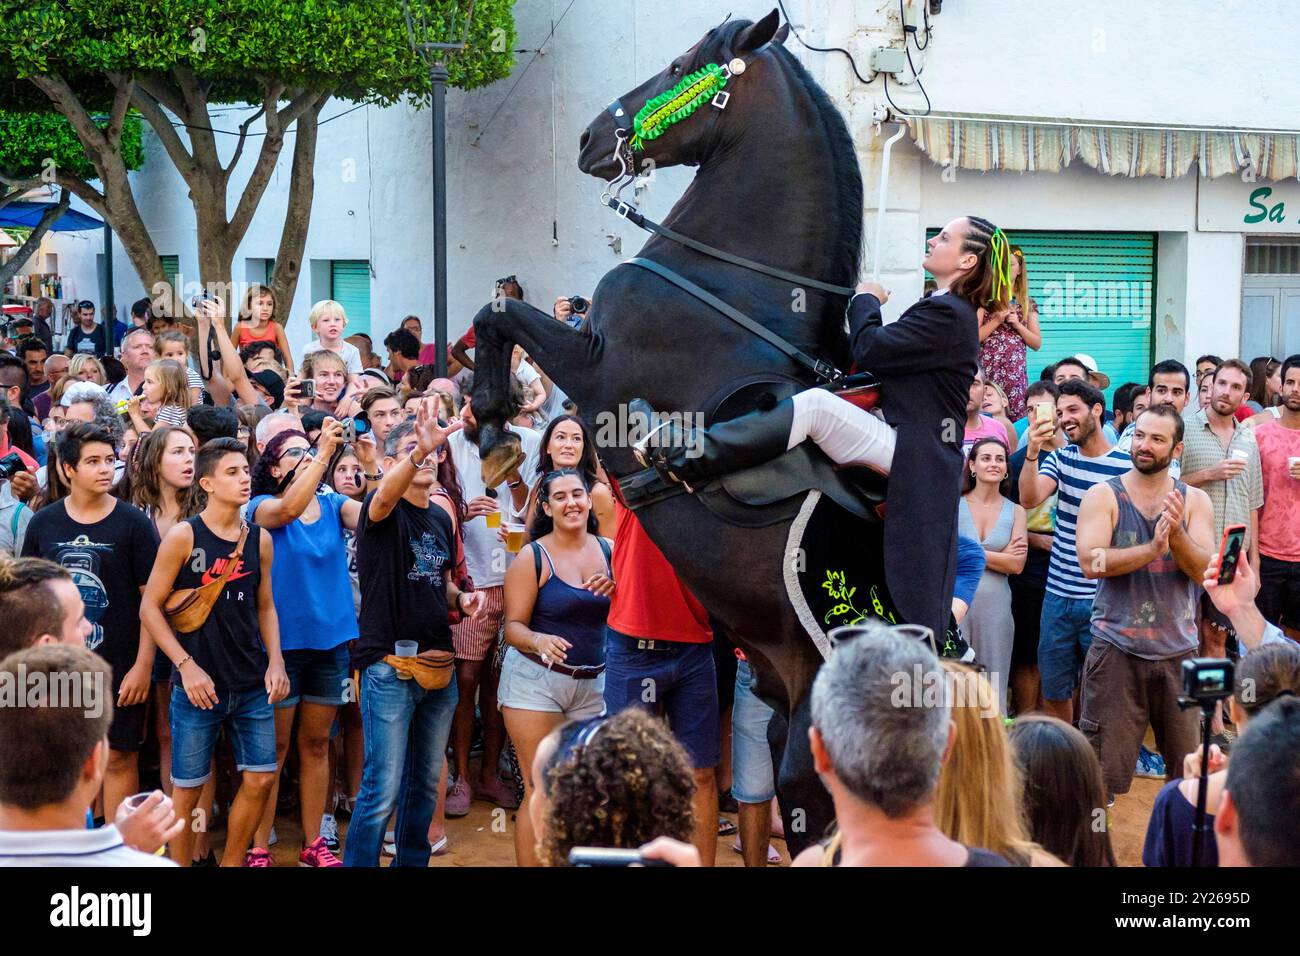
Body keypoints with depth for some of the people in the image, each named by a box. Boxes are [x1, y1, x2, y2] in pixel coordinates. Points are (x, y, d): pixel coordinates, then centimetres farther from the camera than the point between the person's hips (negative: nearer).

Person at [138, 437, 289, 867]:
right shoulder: (183, 536, -8)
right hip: (198, 686, -4)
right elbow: (150, 607, -6)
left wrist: (275, 661, 1)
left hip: (252, 685, 4)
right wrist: (186, 666, -13)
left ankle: (232, 863, 24)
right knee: (188, 788, 4)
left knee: (260, 779, 6)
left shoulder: (259, 539, 5)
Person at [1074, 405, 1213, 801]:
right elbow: (1090, 563, -15)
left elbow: (1203, 571, -4)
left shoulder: (1195, 501, 7)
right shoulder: (1103, 496, -1)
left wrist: (1176, 534, -22)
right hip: (1117, 648, -3)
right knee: (1103, 769, -1)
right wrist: (1152, 549, -26)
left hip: (1179, 650, 3)